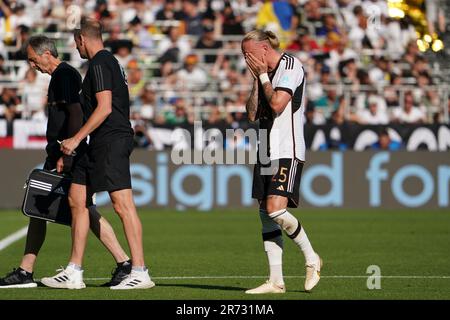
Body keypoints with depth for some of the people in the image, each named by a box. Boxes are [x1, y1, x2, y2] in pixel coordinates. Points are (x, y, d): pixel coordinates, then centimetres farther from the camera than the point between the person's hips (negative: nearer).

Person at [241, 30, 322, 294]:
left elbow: (277, 104, -18)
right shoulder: (265, 72, 18)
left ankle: (312, 258, -1)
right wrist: (257, 80, 4)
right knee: (266, 215, 3)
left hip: (287, 152, -9)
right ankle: (276, 281, 5)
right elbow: (252, 114, 12)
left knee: (276, 209, -20)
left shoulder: (290, 66, -7)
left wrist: (263, 76, -7)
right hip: (266, 152, 9)